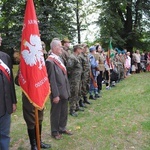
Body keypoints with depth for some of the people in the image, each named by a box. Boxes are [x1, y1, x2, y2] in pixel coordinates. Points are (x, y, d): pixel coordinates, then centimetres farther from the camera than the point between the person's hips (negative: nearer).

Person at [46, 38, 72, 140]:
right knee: (56, 113, 11)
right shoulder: (50, 61, -19)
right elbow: (52, 80, -20)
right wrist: (55, 95, -18)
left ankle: (62, 128, 38)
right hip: (57, 93, -8)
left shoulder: (60, 58, 8)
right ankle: (55, 131, 29)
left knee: (64, 112, 20)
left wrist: (67, 89, 12)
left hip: (64, 91, 8)